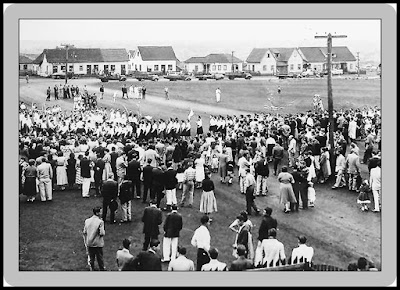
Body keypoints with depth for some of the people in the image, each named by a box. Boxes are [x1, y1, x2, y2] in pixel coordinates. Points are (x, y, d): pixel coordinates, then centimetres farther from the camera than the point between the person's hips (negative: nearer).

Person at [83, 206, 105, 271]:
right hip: (98, 244, -4)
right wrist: (104, 231, 2)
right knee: (100, 258, 12)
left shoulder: (87, 221, -2)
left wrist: (86, 242, 13)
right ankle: (102, 269, 23)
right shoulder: (100, 222, -19)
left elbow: (84, 233, 3)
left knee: (91, 258, 17)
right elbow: (102, 233, -20)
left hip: (89, 243, 4)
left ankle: (92, 269, 27)